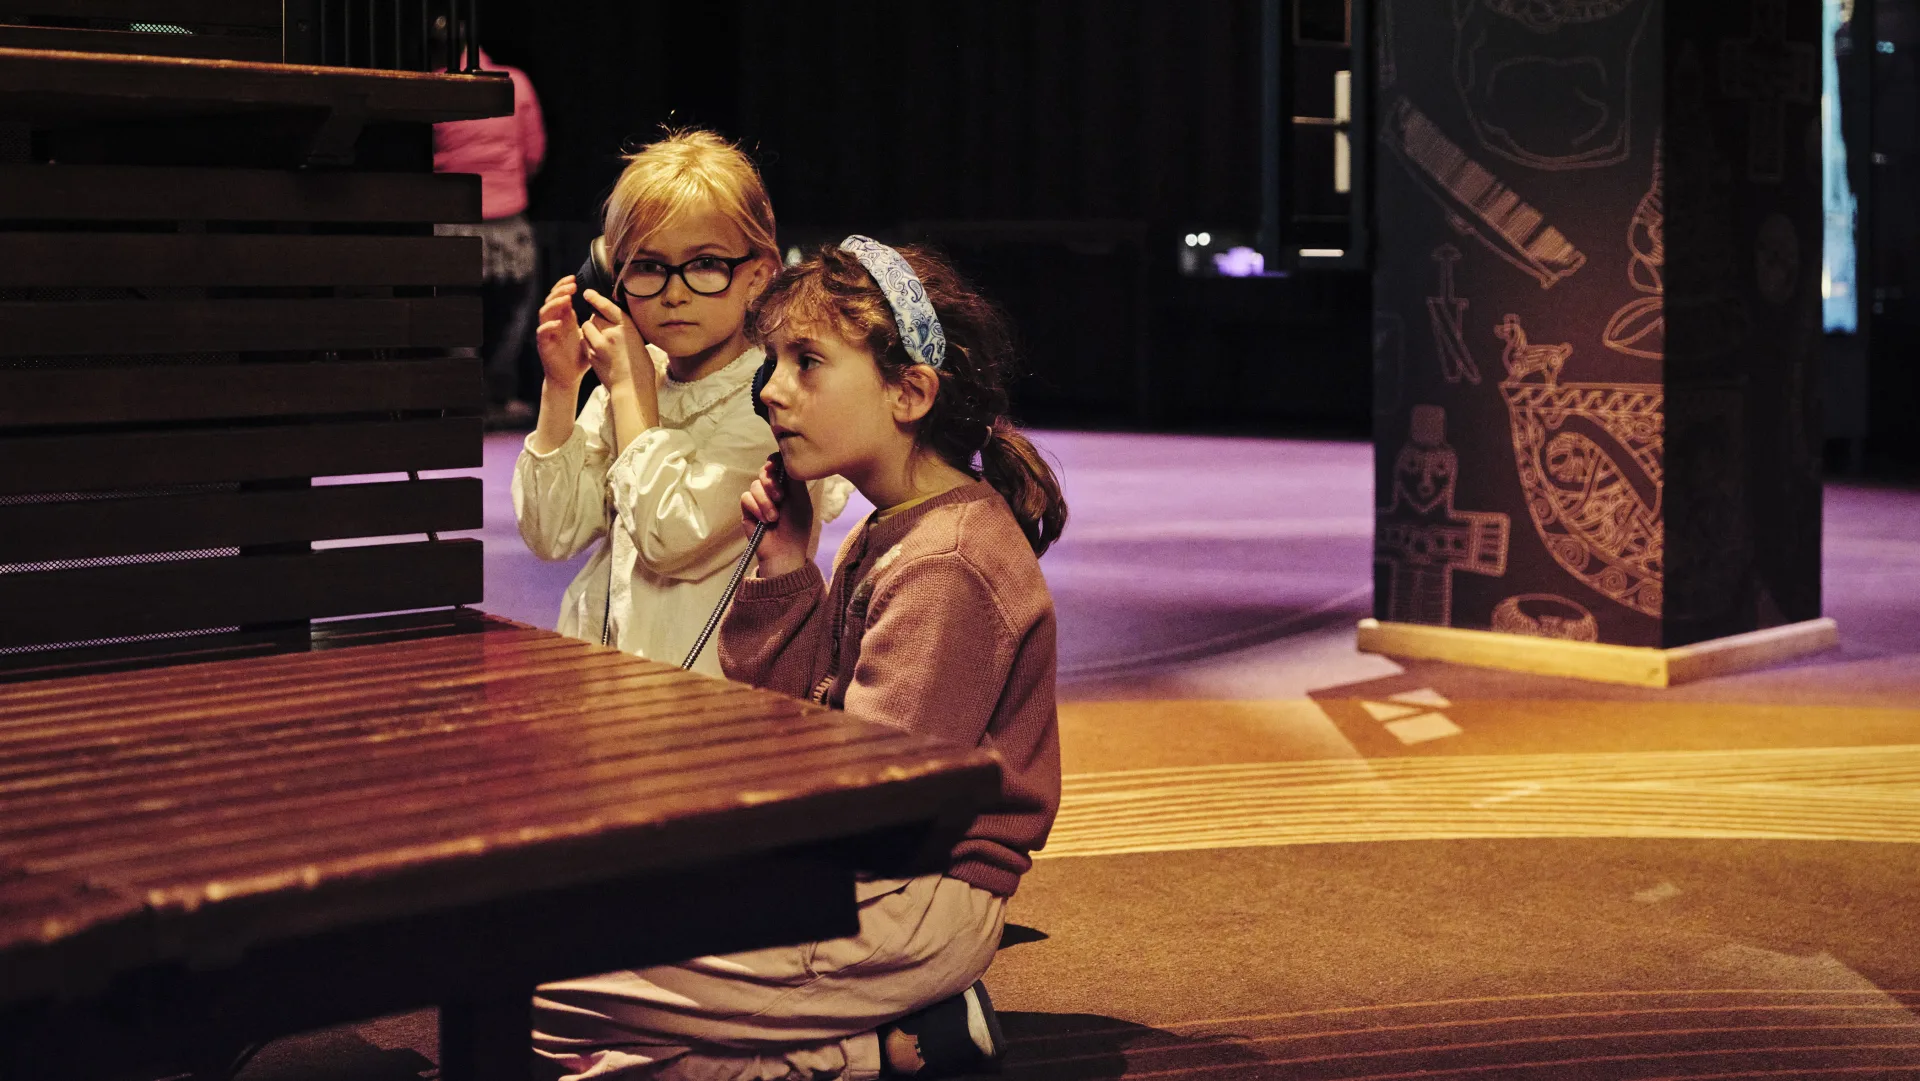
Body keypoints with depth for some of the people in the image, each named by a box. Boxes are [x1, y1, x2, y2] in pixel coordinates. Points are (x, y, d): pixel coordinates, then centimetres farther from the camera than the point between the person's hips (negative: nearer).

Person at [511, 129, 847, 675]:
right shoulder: (623, 385, 12)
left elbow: (670, 537, -17)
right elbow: (551, 534, 9)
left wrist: (631, 386, -8)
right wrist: (560, 389, 2)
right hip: (599, 653, 6)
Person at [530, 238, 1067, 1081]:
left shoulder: (944, 566, -19)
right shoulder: (890, 536, 14)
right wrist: (782, 566, 1)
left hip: (917, 906, -10)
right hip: (867, 877, 10)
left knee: (554, 998, -12)